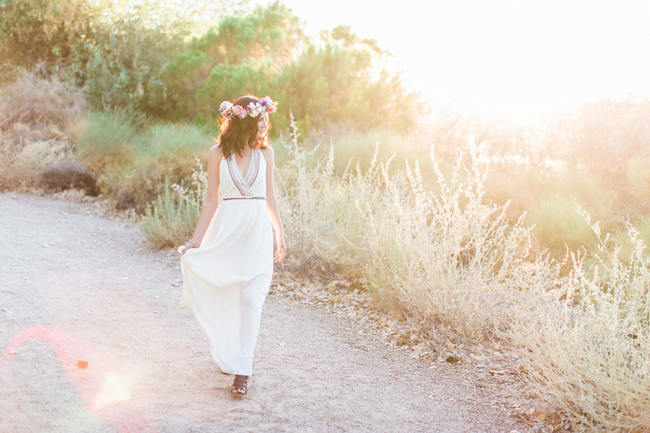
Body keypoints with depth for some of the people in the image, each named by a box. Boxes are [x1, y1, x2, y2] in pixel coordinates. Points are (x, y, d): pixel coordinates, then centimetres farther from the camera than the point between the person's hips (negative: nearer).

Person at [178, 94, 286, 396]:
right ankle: (228, 355, 33)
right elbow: (212, 200, 3)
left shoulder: (265, 152, 5)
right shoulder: (218, 153, 0)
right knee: (226, 298, 9)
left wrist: (280, 235, 15)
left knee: (250, 298, -9)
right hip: (227, 229, 0)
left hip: (258, 231, 0)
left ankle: (242, 371, -8)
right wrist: (196, 239, -1)